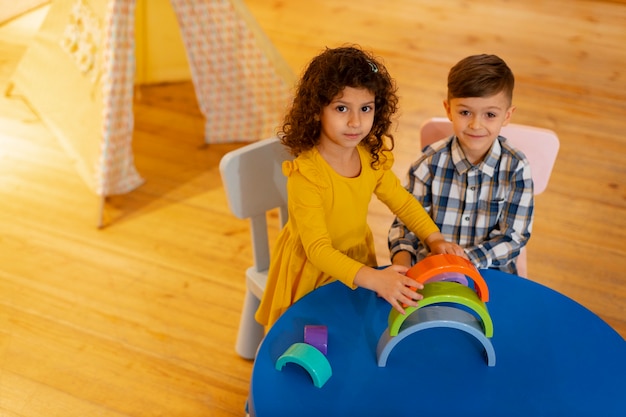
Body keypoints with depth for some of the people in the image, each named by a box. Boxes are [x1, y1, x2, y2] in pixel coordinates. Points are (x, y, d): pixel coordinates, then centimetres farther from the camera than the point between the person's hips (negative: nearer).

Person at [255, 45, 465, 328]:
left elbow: (402, 201, 5)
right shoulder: (305, 174, -32)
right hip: (311, 272, -5)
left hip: (356, 258, 6)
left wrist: (434, 239, -11)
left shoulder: (372, 156, -10)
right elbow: (318, 249, -34)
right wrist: (374, 279, -46)